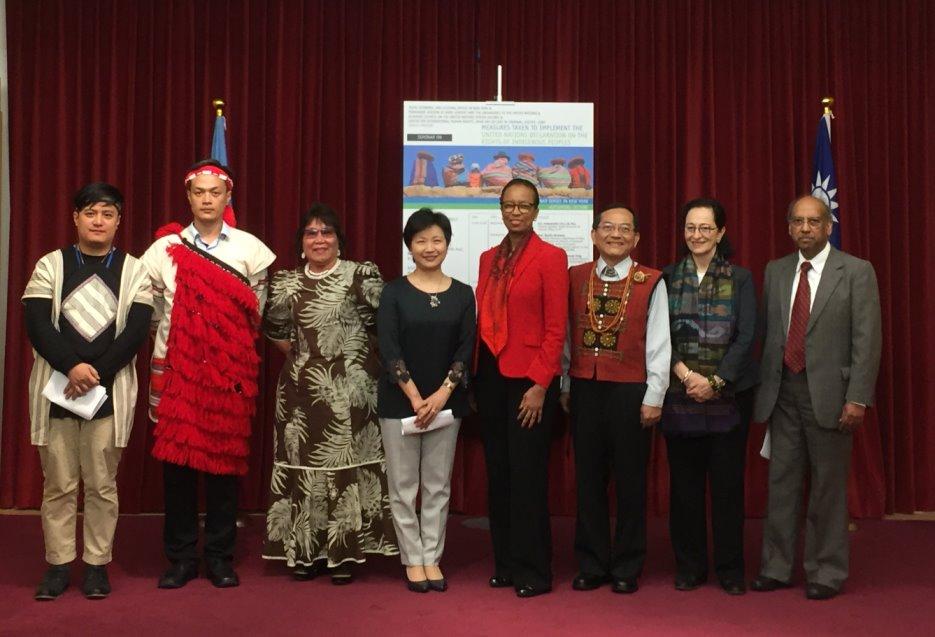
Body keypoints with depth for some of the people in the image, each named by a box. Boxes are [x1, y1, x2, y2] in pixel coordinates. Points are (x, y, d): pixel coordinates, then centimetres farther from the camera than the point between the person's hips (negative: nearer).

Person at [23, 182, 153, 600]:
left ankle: (97, 563, 16)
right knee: (58, 483, 7)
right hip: (56, 388, 1)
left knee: (102, 483, 5)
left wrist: (97, 374, -13)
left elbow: (136, 332, -4)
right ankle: (58, 564, 18)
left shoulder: (133, 271, 5)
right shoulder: (50, 265, 6)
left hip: (110, 391, 0)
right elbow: (37, 325, -4)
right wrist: (72, 367, -17)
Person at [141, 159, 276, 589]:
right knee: (177, 461, 2)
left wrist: (236, 346, 11)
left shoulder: (249, 248, 3)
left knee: (224, 459, 4)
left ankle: (220, 557, 14)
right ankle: (180, 557, 13)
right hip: (176, 368, 1)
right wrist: (172, 337, 12)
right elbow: (154, 310, 11)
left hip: (229, 370, 0)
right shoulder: (166, 249, 4)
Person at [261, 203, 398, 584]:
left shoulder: (361, 276, -3)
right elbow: (274, 326, 21)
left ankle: (344, 552, 9)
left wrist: (359, 350, -1)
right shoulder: (287, 283, 9)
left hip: (350, 389, -3)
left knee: (346, 462, -1)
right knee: (303, 464, 6)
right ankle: (306, 550, 16)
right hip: (303, 389, 4)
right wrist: (297, 353, 13)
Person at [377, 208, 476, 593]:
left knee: (438, 485, 8)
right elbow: (389, 349, -8)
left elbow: (465, 349, -2)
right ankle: (413, 559, 17)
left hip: (446, 400, 2)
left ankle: (432, 557, 19)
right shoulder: (394, 292, -2)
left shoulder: (462, 294, 3)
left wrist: (441, 395, -13)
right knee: (403, 485, 5)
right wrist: (415, 397, -14)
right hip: (399, 401, -1)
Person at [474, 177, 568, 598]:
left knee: (527, 476, -2)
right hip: (490, 375, 6)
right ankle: (506, 564, 22)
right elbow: (482, 321, 14)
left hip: (529, 378, -6)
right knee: (497, 473, 10)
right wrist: (476, 375, 7)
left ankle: (534, 571, 10)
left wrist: (539, 385, -14)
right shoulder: (489, 259, 13)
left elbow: (556, 329, -9)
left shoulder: (551, 258, -5)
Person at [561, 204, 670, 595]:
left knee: (630, 481, 6)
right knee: (588, 478, 9)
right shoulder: (575, 278, 7)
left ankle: (627, 568, 19)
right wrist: (565, 387, 6)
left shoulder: (650, 282, -2)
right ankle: (591, 565, 20)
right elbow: (566, 336, 8)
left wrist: (654, 398, -5)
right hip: (584, 388, 3)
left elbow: (658, 344, -2)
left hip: (631, 391, -2)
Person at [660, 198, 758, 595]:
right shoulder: (668, 277, 6)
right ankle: (689, 567, 18)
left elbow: (746, 336, -3)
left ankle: (730, 570, 15)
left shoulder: (740, 278, 4)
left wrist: (715, 381, -13)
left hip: (729, 394, -1)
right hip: (679, 394, 1)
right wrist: (686, 375, -13)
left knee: (728, 481, 3)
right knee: (684, 481, 5)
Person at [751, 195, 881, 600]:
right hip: (783, 392, 4)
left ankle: (827, 573, 18)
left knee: (828, 487, 5)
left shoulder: (856, 272, -3)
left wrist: (857, 398, -14)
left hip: (828, 393, -4)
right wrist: (763, 387, 8)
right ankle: (776, 567, 21)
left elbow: (867, 340, -7)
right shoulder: (776, 271, 10)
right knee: (781, 482, 10)